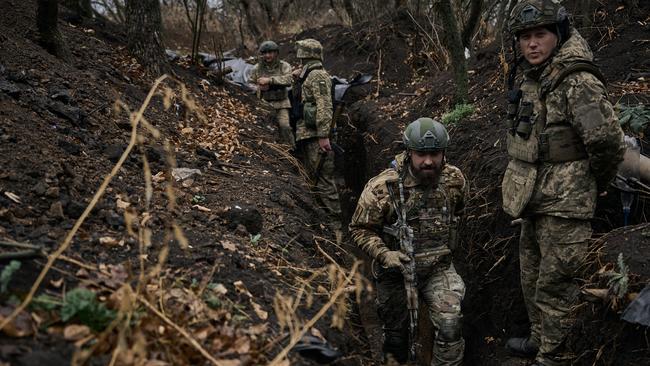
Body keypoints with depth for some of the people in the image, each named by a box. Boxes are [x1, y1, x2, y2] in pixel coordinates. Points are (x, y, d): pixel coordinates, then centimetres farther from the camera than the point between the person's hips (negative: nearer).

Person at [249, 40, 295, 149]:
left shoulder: (284, 66, 1)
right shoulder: (257, 69, 7)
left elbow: (288, 80, -17)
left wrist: (269, 80, -24)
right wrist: (258, 87, -8)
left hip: (281, 104, -2)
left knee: (285, 127, -17)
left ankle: (290, 150, -7)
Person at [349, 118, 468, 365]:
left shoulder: (454, 179, -10)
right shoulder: (382, 188, -22)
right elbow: (360, 229, -12)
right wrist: (384, 255, -25)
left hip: (438, 268, 2)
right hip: (397, 269, -1)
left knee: (450, 328, -19)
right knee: (397, 334, 17)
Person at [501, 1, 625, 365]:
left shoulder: (578, 81, -20)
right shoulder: (532, 78, 8)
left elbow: (607, 141, -28)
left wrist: (598, 183, -11)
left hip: (564, 205, -9)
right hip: (536, 200, 9)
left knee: (554, 287, 0)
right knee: (533, 277, 22)